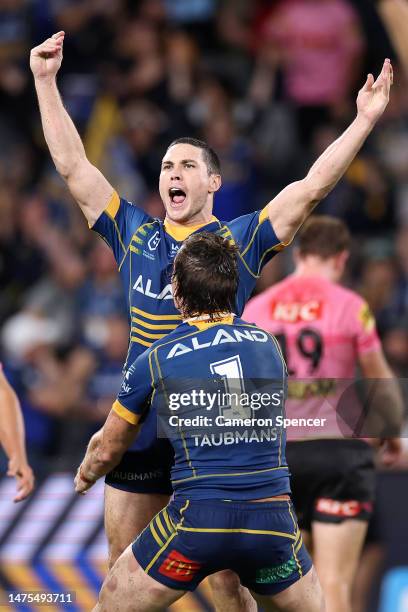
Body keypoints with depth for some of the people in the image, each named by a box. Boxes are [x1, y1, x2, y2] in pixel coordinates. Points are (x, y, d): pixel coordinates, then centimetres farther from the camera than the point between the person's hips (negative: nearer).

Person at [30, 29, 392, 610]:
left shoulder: (242, 238, 2)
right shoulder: (135, 233, 9)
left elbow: (311, 187, -4)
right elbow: (73, 166, 10)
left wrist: (365, 121, -10)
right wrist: (46, 81, 8)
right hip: (142, 427, 3)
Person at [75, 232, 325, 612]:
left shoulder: (154, 361, 2)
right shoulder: (270, 346, 12)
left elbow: (107, 451, 16)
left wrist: (84, 478, 41)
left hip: (197, 521, -2)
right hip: (273, 520, 2)